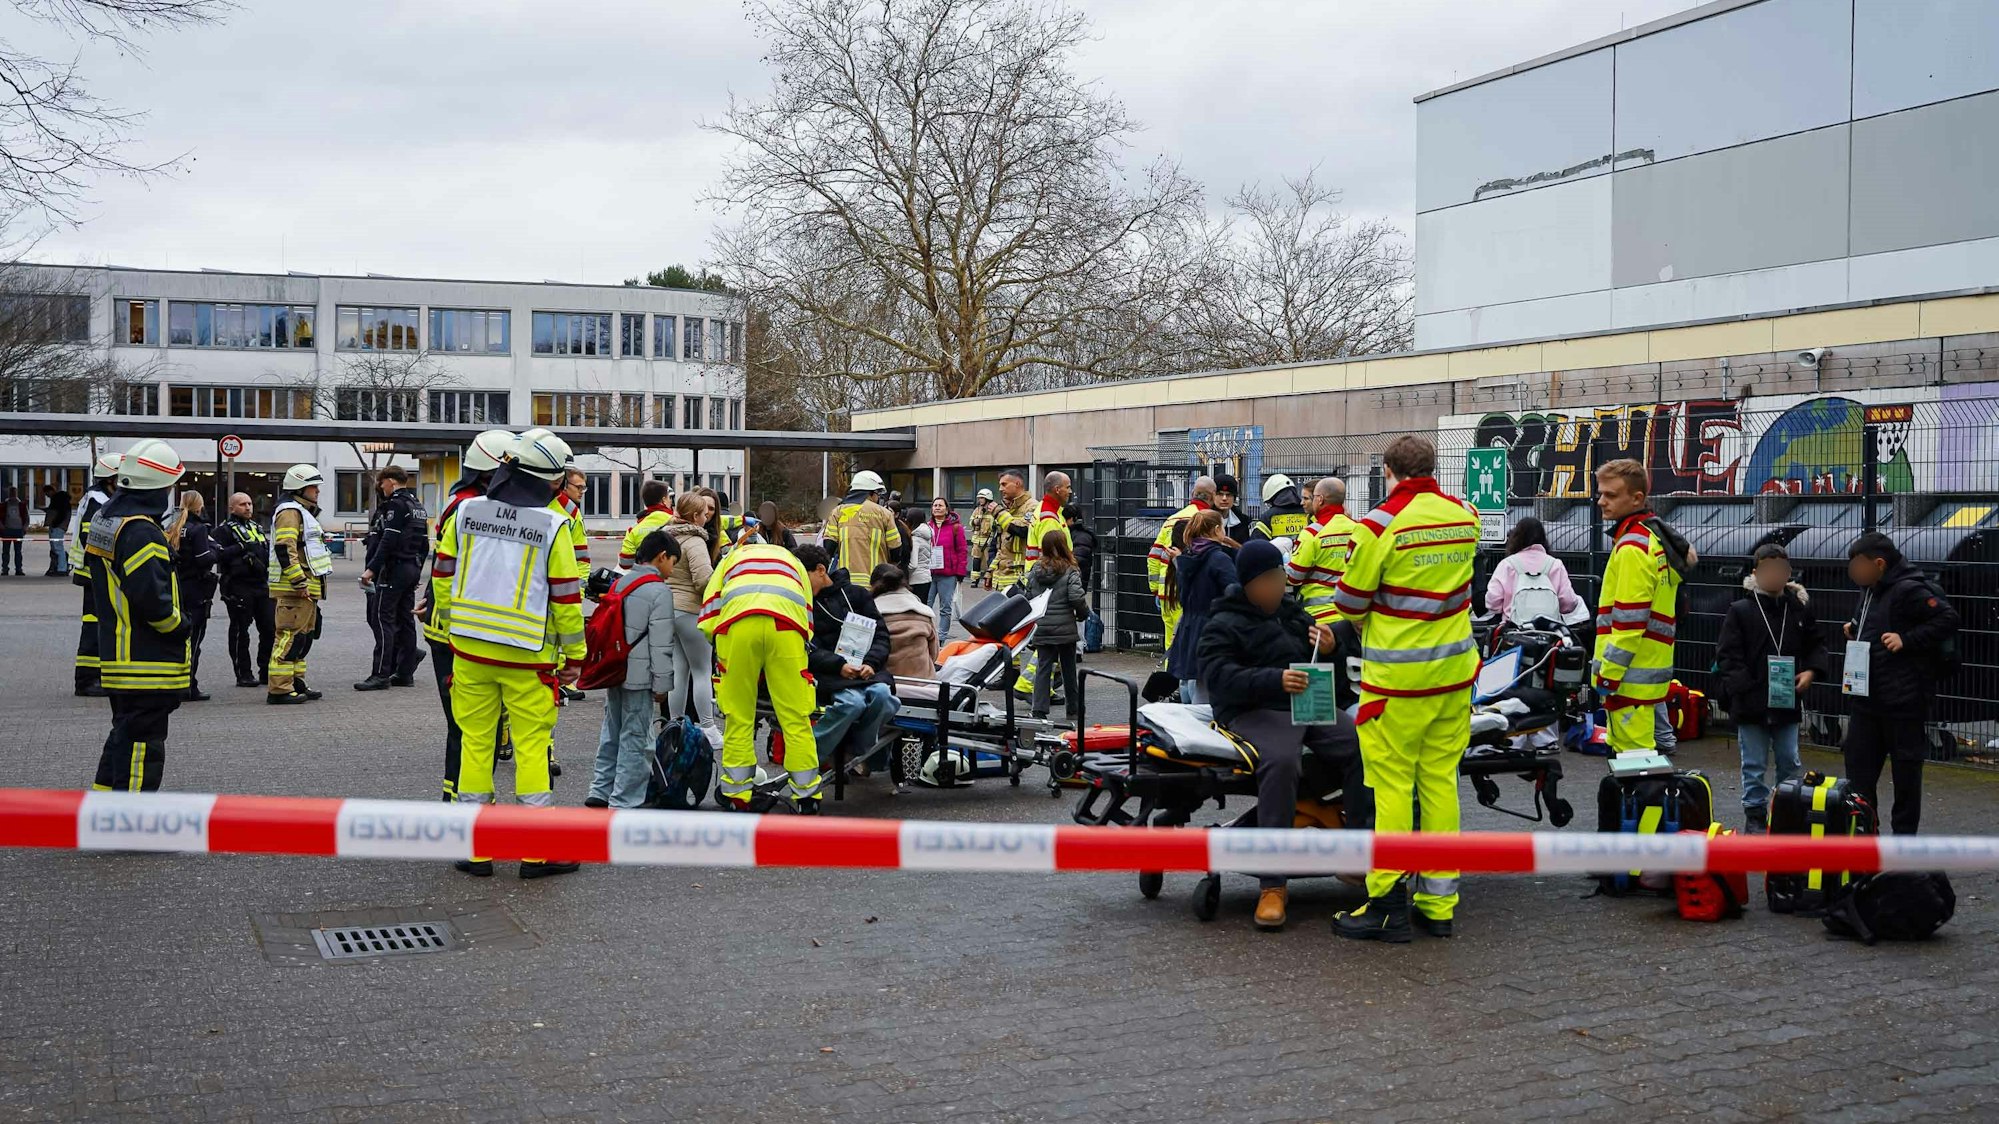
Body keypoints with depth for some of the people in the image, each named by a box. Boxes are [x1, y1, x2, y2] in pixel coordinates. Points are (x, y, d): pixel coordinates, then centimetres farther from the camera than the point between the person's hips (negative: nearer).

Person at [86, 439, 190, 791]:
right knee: (143, 740, -4)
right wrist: (178, 626, -11)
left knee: (126, 732, 22)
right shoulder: (140, 531, -21)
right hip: (147, 659, -10)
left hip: (117, 651, 10)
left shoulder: (104, 518, 12)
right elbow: (150, 594, -26)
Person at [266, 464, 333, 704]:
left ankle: (296, 683, 22)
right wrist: (299, 582, -23)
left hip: (305, 588, 11)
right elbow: (284, 549, -22)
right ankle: (279, 689, -10)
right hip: (293, 589, -11)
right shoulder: (290, 512, -11)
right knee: (290, 637, -11)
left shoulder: (303, 513, 23)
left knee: (303, 637, 15)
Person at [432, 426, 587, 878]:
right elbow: (567, 596, -5)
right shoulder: (553, 525, -8)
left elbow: (442, 574, 9)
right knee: (532, 745, 3)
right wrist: (574, 655, 4)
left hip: (469, 649, 4)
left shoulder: (466, 512, 4)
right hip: (527, 655, -4)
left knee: (476, 741, 10)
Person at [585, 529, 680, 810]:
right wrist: (662, 685, -8)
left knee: (611, 733, 18)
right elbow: (660, 644, -15)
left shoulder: (620, 582, 9)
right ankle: (624, 803, 2)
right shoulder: (659, 591, -14)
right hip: (639, 678, -8)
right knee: (635, 740, -1)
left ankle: (601, 792, 24)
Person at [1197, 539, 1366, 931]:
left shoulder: (1296, 614, 23)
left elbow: (1330, 677, 24)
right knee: (1281, 761, -38)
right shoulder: (1224, 625, 5)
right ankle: (1272, 885, -34)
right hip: (1255, 711, -5)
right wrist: (1274, 679, -27)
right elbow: (1218, 676, -12)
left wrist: (1330, 651, -1)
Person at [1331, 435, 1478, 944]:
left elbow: (1351, 599, -6)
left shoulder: (1380, 524, -14)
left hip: (1397, 676, -6)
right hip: (1455, 672, 6)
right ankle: (1438, 903, 16)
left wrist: (1364, 625, 16)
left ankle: (1387, 905, 5)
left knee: (1392, 784, 1)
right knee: (1441, 780, 10)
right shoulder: (1465, 516, 4)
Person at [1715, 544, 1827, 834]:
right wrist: (1745, 688, -18)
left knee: (1790, 763, 12)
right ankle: (1755, 817, 15)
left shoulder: (1800, 609, 5)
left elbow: (1816, 645, 15)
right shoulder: (1740, 611, -6)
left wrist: (1811, 671, -3)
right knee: (1755, 765, 5)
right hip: (1751, 704, -3)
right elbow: (1727, 656, -9)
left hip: (1787, 702, 3)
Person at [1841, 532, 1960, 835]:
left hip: (1904, 700, -9)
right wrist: (1855, 630, 7)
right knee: (1859, 768, 11)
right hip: (1868, 699, 9)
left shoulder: (1909, 590, -16)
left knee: (1905, 772, 4)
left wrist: (1906, 640, -24)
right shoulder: (1871, 590, 12)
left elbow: (1947, 619, -20)